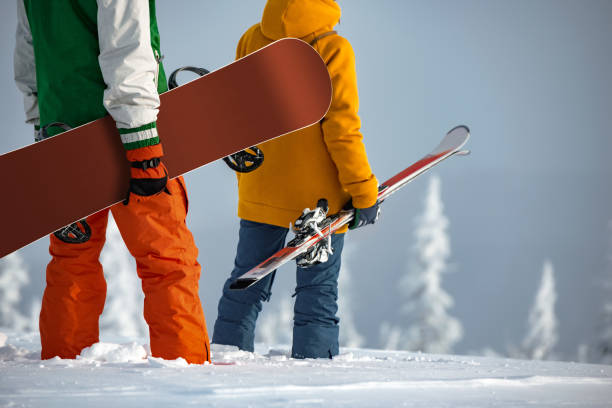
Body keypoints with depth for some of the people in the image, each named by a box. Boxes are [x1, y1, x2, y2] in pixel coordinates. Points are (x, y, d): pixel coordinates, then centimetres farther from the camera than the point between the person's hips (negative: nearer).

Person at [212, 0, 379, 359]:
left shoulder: (252, 39, 2)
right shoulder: (331, 49, -13)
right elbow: (341, 127, -14)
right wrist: (364, 191, -7)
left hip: (259, 192, 5)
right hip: (318, 195, -5)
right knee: (318, 289, 3)